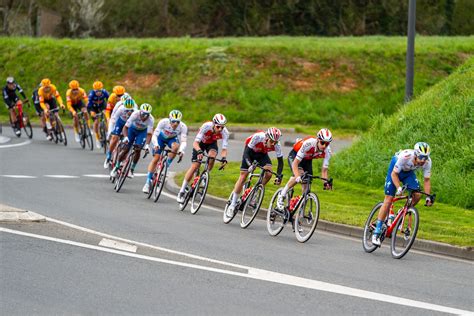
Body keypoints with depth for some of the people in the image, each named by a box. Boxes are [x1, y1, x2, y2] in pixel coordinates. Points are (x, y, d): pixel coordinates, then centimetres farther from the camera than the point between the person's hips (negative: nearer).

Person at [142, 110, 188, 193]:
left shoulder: (183, 127, -31)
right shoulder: (164, 122, -34)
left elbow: (183, 141, -36)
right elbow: (154, 135, -36)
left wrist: (181, 150, -57)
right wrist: (155, 145, -55)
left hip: (172, 139, 1)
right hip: (161, 137, -1)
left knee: (176, 146, -33)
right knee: (156, 158, -10)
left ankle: (167, 165, -10)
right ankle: (148, 182, -1)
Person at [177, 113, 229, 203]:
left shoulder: (225, 132, -31)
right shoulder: (206, 126, -37)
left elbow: (224, 149, -30)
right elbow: (195, 143, -40)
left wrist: (224, 158, -51)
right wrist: (199, 151, -59)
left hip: (212, 143, 2)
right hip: (201, 143, -2)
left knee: (212, 156, -32)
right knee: (195, 166, -12)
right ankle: (182, 192, -4)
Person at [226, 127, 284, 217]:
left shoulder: (277, 145, -29)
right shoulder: (257, 137, -38)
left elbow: (280, 161, -22)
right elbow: (246, 152, -33)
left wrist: (279, 176, -34)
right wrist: (250, 165, -48)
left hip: (262, 154, 3)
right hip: (250, 152, -3)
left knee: (268, 174, -22)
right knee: (243, 176, -6)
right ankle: (232, 205, 3)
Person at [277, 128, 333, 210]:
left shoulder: (327, 151, -26)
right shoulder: (308, 143, -40)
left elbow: (324, 170, -19)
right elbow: (295, 163, -40)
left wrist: (326, 182, -37)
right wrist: (298, 177, -54)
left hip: (307, 160, 5)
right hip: (294, 156, -5)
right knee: (300, 174, -31)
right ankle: (282, 196, -13)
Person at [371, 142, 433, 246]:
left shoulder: (427, 161, -27)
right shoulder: (405, 156, -39)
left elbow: (427, 180, -15)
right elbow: (394, 174, -30)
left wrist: (428, 197, -24)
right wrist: (399, 188, -44)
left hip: (408, 172, 4)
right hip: (395, 170, -4)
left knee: (417, 195, -19)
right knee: (388, 199, -10)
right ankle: (376, 232, -6)